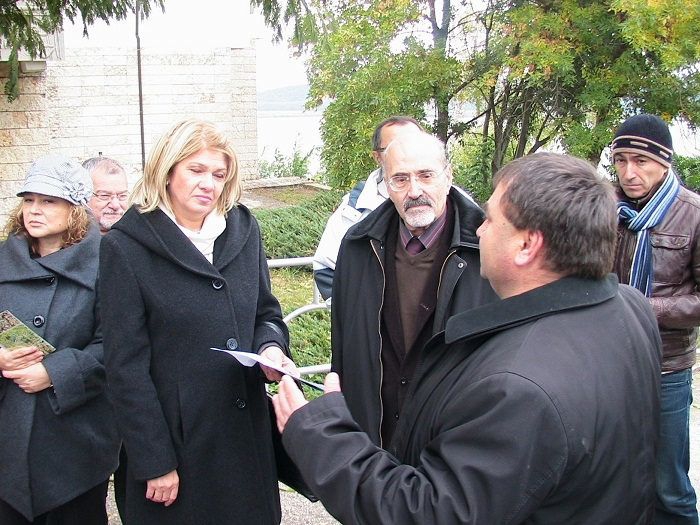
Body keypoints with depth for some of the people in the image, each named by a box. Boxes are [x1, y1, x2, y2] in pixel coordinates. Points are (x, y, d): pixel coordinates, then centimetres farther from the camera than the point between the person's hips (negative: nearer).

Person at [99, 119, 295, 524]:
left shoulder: (244, 231, 4)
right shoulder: (126, 247, -8)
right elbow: (126, 365, -10)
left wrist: (271, 347, -10)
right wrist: (154, 461, -12)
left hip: (248, 431, 4)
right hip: (178, 438, -4)